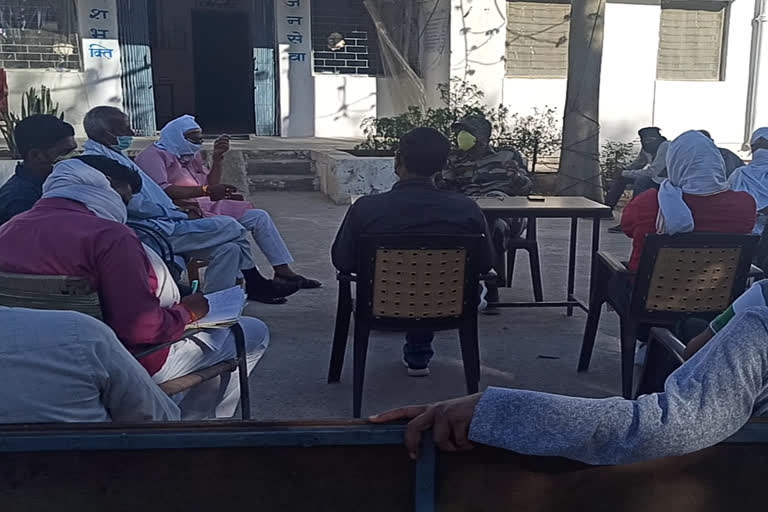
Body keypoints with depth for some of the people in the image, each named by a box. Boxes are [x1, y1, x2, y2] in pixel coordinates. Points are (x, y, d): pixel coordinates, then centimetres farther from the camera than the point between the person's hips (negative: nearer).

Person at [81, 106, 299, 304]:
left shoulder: (114, 155, 21)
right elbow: (133, 203, -21)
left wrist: (179, 210, 9)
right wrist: (181, 214, -13)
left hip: (163, 224, 11)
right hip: (155, 233, -11)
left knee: (229, 248, 1)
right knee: (231, 228, -10)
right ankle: (255, 284, 4)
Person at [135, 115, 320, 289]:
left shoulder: (191, 155, 23)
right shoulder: (153, 155, -3)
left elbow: (210, 184, 22)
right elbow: (161, 190, -20)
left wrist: (218, 157, 7)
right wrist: (206, 190, -24)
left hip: (204, 206, 9)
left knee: (260, 217, 0)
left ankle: (283, 271, 1)